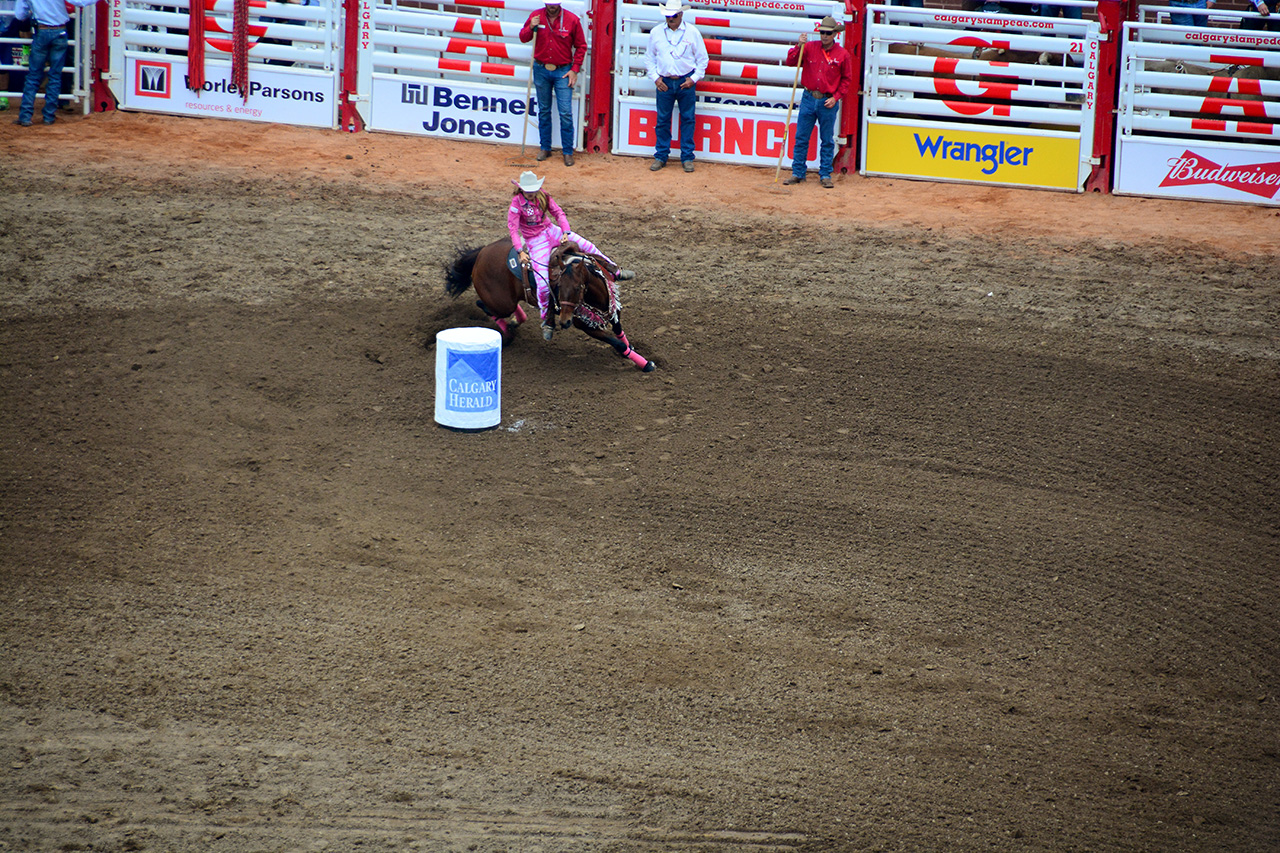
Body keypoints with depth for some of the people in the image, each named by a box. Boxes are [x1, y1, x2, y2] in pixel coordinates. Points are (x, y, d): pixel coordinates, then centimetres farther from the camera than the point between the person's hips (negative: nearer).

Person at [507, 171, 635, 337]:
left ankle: (615, 272, 16)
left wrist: (566, 232, -21)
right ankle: (546, 320, 6)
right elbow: (512, 228, -22)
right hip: (535, 241, -5)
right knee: (543, 283, -14)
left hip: (551, 231, 5)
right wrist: (521, 251, -33)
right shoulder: (517, 203, -16)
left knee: (586, 245, -2)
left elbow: (558, 213, -4)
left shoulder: (543, 197, -1)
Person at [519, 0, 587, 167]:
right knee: (543, 111, 11)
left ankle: (568, 152, 2)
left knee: (566, 113, -6)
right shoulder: (536, 17, -2)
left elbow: (581, 46, 1)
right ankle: (545, 148, 21)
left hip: (562, 72, -3)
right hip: (541, 70, 3)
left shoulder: (572, 20, -7)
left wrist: (575, 69, -5)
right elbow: (523, 37, 8)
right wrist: (531, 28, -14)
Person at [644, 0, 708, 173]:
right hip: (664, 82, 1)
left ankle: (687, 158, 9)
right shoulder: (656, 32, 5)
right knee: (662, 120, 3)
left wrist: (694, 78, -4)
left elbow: (702, 59, 5)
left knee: (688, 120, 1)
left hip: (686, 82, -1)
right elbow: (649, 58, 12)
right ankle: (660, 157, 13)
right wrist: (655, 77, 0)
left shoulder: (692, 32, 0)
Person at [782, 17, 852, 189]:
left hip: (828, 102, -1)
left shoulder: (842, 54, -2)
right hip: (808, 99, 2)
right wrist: (799, 46, -17)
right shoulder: (810, 47, 2)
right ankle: (798, 173, 12)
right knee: (801, 138, 4)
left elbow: (846, 79, 5)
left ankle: (825, 175, 12)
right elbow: (790, 62, -1)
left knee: (827, 141, 5)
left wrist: (836, 97, -5)